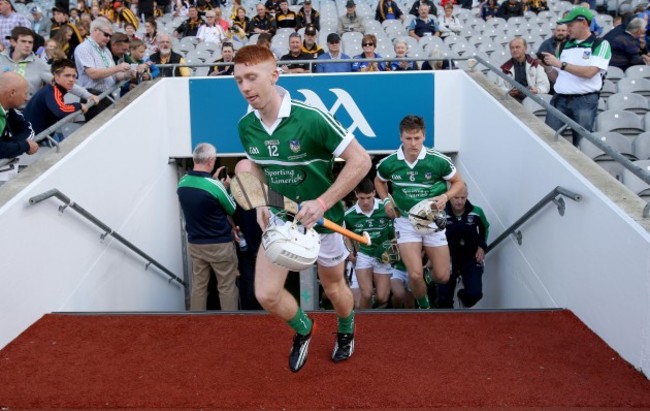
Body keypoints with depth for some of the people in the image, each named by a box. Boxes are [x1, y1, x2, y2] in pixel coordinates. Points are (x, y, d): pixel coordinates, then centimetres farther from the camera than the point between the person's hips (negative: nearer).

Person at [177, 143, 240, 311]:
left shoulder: (182, 183, -3)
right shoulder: (215, 186, -21)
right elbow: (233, 210, -4)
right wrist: (225, 187, 9)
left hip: (194, 244, 6)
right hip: (220, 245, -5)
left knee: (198, 286, 14)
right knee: (227, 287, 8)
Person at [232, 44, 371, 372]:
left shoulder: (311, 118, -27)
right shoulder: (246, 125, -8)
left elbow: (360, 161, -22)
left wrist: (322, 203, -27)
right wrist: (261, 202, -6)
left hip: (322, 219, -4)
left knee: (333, 286, 17)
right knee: (266, 295, -3)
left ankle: (346, 332, 51)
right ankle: (303, 329, 31)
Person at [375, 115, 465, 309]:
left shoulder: (439, 161, -14)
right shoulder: (389, 163, -9)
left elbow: (458, 182, 1)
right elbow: (379, 181, 13)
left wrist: (445, 196, -18)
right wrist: (386, 201, -3)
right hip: (406, 222, 0)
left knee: (442, 277, 6)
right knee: (415, 275, -13)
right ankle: (424, 306, 19)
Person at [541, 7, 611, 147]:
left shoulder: (601, 44, 0)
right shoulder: (566, 46, 15)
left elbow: (589, 72, -15)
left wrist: (560, 64, -15)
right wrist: (547, 67, -1)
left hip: (585, 101, -4)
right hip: (559, 100, 5)